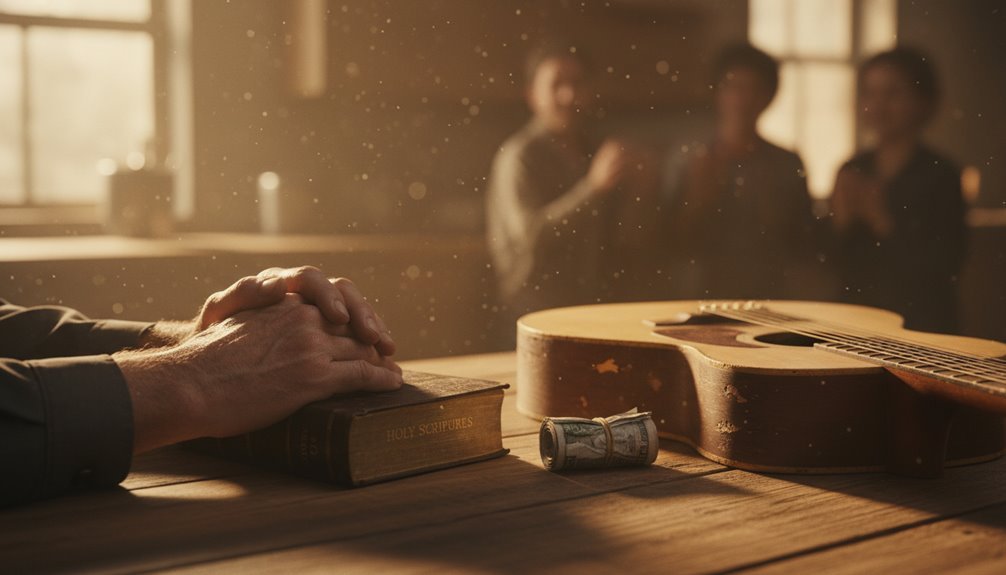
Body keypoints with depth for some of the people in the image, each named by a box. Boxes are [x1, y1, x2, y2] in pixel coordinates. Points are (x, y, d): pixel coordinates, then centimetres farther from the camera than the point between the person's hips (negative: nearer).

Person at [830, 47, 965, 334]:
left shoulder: (939, 175, -8)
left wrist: (885, 224, -19)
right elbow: (828, 264, 5)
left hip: (919, 326, -4)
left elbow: (944, 265, -14)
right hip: (856, 320, 4)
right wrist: (840, 222, -13)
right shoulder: (851, 172, 6)